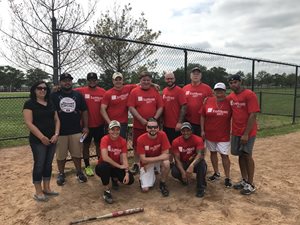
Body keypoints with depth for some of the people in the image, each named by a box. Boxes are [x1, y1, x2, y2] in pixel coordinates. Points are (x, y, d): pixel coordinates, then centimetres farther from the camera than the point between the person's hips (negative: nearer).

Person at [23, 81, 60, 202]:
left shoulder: (51, 104, 12)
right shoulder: (29, 104, -6)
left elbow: (56, 120, 11)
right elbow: (29, 123, -14)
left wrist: (56, 134, -4)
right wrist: (41, 137, -20)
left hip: (52, 140, 6)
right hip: (38, 140, -6)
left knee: (48, 164, 13)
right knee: (39, 165, 1)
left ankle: (47, 188, 27)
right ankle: (38, 192, 14)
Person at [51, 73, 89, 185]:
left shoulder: (78, 95, 6)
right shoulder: (54, 95, 0)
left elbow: (84, 111, 9)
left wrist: (85, 126, 4)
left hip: (76, 131, 1)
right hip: (60, 131, -1)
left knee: (77, 154, 10)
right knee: (61, 155, 10)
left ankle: (79, 172, 28)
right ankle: (61, 174, 29)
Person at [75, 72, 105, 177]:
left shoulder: (103, 92, -2)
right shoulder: (81, 91, -4)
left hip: (99, 124, 1)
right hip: (86, 124, -1)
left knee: (99, 144, 13)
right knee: (86, 145, 10)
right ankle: (87, 166, 24)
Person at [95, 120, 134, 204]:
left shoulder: (123, 141, -7)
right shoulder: (105, 139, -20)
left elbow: (124, 158, -12)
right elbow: (105, 157, -30)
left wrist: (127, 173, -24)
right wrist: (120, 166, -25)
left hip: (117, 167, 4)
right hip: (104, 167, -3)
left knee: (130, 180, -17)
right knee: (104, 166, -39)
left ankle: (114, 178, 18)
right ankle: (106, 191, -15)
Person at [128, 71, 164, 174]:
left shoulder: (155, 91, 4)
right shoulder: (134, 91, -2)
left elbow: (160, 107, 3)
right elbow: (131, 108, -8)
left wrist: (154, 119, -11)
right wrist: (141, 120, -15)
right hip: (138, 125, -1)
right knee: (137, 145, 10)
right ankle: (136, 164, 27)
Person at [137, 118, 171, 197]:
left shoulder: (162, 135, -19)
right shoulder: (141, 139, -21)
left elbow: (166, 155, -20)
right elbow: (143, 160, -19)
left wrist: (150, 161, -22)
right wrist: (160, 157, -21)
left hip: (159, 161, 1)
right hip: (146, 163, 0)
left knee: (166, 163, -34)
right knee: (145, 189, -12)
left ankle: (162, 183, -5)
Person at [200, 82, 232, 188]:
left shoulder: (229, 103, -7)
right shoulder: (208, 101, -2)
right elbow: (202, 116, 3)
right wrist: (202, 130, 0)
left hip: (224, 135, -3)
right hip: (210, 134, 3)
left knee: (224, 155, 0)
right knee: (213, 152, 14)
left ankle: (227, 177, 13)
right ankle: (216, 173, 32)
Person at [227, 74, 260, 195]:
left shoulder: (250, 95, -13)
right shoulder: (230, 97, 6)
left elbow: (253, 115, -17)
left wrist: (246, 134, -19)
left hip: (248, 132, -5)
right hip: (235, 132, 6)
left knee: (247, 155, 0)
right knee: (240, 155, 11)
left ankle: (250, 184, 13)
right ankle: (244, 180, 25)